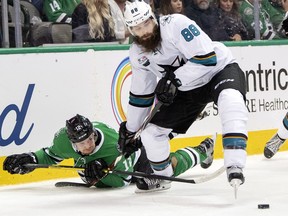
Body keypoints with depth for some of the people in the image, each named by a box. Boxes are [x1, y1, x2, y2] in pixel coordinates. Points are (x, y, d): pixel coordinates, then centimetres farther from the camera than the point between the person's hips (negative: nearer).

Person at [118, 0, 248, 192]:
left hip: (220, 68, -6)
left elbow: (207, 58, -32)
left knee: (231, 101, -40)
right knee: (150, 132, 2)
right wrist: (130, 130, 12)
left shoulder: (175, 24, -28)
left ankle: (235, 167, -42)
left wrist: (173, 79, -32)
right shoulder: (137, 54, -6)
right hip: (187, 89, 7)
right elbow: (140, 95, 7)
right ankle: (162, 176, 30)